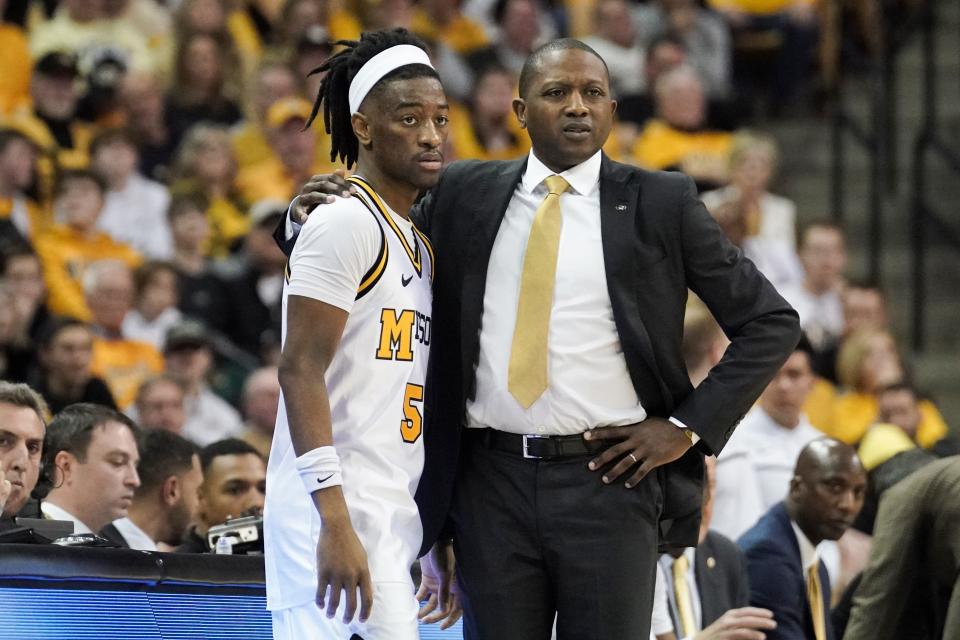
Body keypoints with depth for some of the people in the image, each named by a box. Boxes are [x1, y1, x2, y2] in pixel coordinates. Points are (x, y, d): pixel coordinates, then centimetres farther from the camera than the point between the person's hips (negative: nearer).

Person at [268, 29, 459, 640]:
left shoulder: (419, 245, 20)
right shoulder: (345, 224, -8)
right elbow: (301, 372, -15)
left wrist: (439, 536, 22)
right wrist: (336, 523, -23)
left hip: (391, 519, 9)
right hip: (338, 516, -9)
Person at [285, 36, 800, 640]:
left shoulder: (661, 203, 3)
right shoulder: (465, 195, 9)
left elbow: (771, 322, 5)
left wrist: (688, 426, -3)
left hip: (608, 477, -2)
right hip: (493, 480, 2)